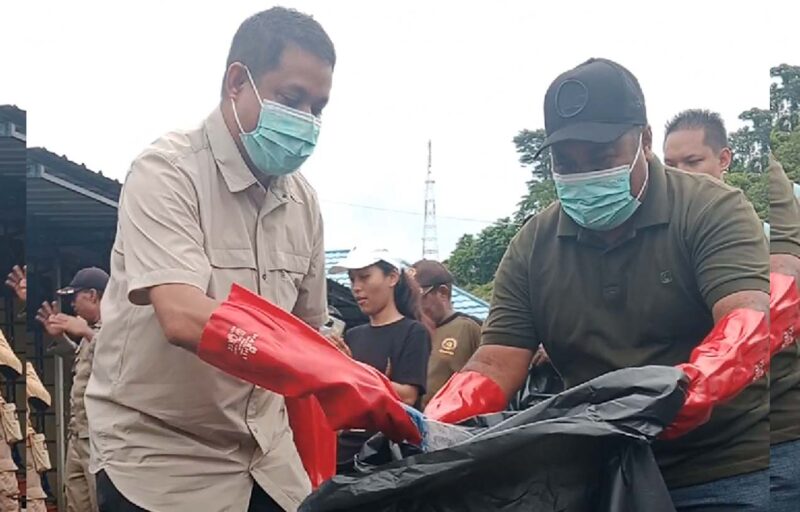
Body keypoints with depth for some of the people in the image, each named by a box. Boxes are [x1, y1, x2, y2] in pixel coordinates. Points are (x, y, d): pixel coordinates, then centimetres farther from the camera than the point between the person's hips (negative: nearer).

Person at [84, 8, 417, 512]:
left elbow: (306, 332, 10)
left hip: (266, 455, 6)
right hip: (159, 457, -5)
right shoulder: (167, 172, -15)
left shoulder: (303, 200, 4)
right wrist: (344, 382, -37)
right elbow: (185, 319, -29)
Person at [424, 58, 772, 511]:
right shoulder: (533, 247, 4)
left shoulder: (712, 210, -8)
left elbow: (750, 324, -23)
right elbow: (496, 365, -1)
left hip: (725, 473, -3)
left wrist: (686, 391, -44)